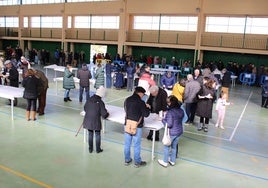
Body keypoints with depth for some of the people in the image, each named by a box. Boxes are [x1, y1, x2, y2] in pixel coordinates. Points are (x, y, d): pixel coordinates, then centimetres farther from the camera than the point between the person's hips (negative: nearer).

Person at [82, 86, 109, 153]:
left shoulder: (89, 99, -4)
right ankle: (98, 149, 23)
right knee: (97, 135, 13)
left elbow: (85, 108, 10)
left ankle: (90, 149, 27)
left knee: (90, 134, 18)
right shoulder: (100, 102, -17)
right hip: (96, 121, -4)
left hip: (88, 121, 4)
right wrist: (107, 114, 10)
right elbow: (104, 114, -12)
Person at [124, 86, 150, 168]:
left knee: (127, 143, 16)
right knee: (137, 145, 8)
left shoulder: (127, 100, -1)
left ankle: (127, 160, 30)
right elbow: (146, 114, -12)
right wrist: (147, 108, 8)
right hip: (137, 127, -5)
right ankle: (137, 162, 21)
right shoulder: (141, 102, -17)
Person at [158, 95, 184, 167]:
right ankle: (172, 161, 37)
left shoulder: (170, 112, -25)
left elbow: (169, 124, -26)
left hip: (172, 132, -7)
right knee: (174, 146, 23)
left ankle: (165, 162, 28)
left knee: (166, 147, 14)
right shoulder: (181, 110, -3)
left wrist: (163, 120, -9)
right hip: (179, 131, 7)